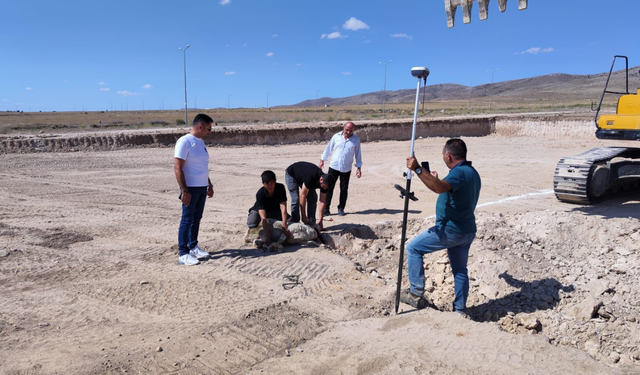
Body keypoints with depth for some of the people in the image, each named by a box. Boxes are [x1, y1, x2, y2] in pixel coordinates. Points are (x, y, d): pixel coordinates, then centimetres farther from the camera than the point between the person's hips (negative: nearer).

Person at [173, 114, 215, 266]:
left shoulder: (200, 142, 13)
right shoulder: (185, 141, -13)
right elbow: (177, 168, -17)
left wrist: (209, 185, 20)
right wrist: (184, 190, -20)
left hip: (202, 187, 8)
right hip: (190, 188, -8)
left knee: (197, 218, 14)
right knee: (187, 220, -2)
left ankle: (193, 246, 26)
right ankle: (183, 254, 5)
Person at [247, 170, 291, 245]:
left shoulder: (280, 188, -26)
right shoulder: (260, 194, -34)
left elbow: (283, 206, -33)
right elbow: (263, 217, -42)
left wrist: (284, 226, -47)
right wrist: (267, 237, -51)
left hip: (274, 211, 3)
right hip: (259, 211, -3)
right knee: (252, 224, -35)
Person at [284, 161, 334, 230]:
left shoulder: (324, 182, -22)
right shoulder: (310, 178, -43)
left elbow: (322, 201, -18)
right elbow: (302, 196, -39)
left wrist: (320, 221, -20)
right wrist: (303, 217, -35)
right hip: (291, 175, -6)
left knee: (313, 198, -6)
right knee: (295, 199, -18)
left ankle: (311, 223, 0)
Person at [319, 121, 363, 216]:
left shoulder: (356, 139, -1)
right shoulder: (336, 136, -1)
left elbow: (358, 153, 6)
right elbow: (328, 148, 8)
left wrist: (359, 167, 3)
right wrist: (322, 160, 8)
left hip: (346, 169, 0)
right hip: (333, 167, 0)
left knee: (344, 189, 5)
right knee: (329, 187, -1)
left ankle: (341, 209, 19)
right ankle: (326, 208, 8)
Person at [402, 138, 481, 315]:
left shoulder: (459, 172, -19)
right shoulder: (472, 172, 14)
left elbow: (439, 188, -40)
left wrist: (417, 169, -43)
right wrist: (436, 180, 26)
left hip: (450, 230, -10)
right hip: (467, 231, 10)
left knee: (413, 248, 2)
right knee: (460, 271, 18)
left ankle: (416, 294, 4)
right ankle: (460, 310, 27)